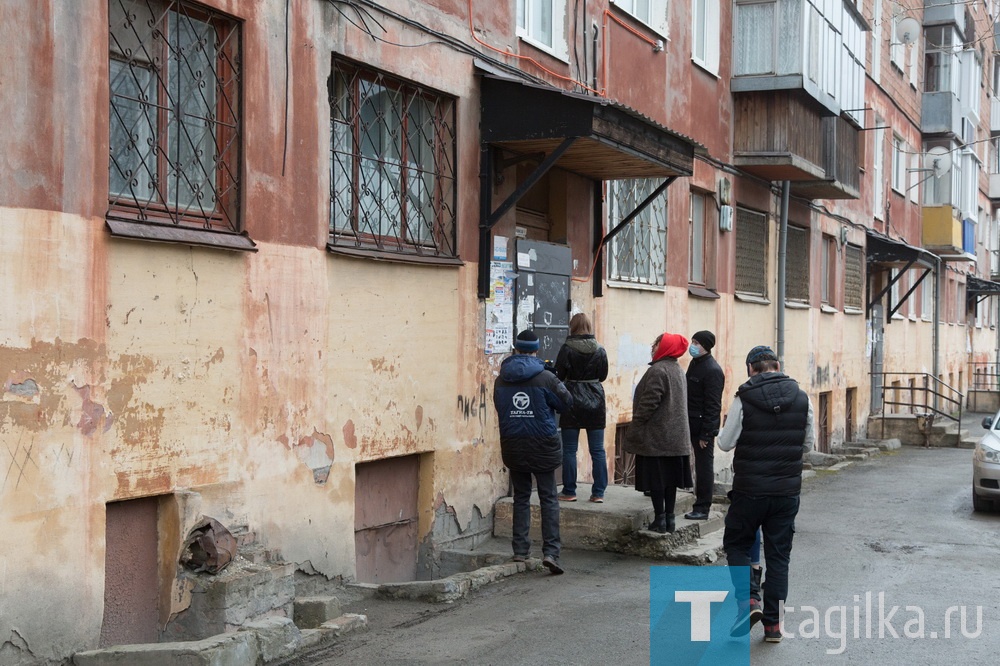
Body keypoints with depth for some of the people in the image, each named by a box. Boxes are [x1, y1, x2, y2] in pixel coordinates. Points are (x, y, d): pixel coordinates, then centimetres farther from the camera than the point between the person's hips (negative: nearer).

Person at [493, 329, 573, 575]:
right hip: (542, 446, -3)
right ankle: (550, 552, -7)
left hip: (512, 446, 3)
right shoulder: (545, 378, -11)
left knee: (521, 497, 13)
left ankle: (520, 551, 10)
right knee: (548, 499, 2)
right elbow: (566, 402, 0)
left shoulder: (501, 380, 0)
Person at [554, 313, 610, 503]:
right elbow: (603, 375, 10)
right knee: (598, 450, 7)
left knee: (569, 450, 5)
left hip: (573, 401, -3)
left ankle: (569, 491, 7)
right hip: (596, 402, 3)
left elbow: (559, 375, -8)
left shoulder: (567, 348, -9)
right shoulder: (599, 350, 1)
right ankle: (598, 492, 7)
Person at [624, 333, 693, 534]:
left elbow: (648, 403, -20)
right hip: (676, 437, 9)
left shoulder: (658, 371, -17)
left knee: (656, 479, -2)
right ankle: (669, 517, 15)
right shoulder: (678, 370, 13)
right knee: (670, 478, 11)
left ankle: (660, 519, 0)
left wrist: (634, 431, -11)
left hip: (655, 436, -9)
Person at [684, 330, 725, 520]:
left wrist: (705, 433, -19)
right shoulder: (695, 364, 12)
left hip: (703, 427, -8)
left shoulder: (712, 371, -16)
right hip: (693, 426, 8)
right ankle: (701, 505, 19)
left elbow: (713, 405, -18)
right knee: (701, 465, 12)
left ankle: (702, 508, 5)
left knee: (704, 466, -1)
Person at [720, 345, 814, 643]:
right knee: (778, 554, 10)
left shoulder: (744, 399, -10)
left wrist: (727, 426, 15)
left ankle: (746, 601, -4)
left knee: (736, 544, 15)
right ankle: (773, 623, 11)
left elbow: (726, 443, -5)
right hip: (787, 490, 3)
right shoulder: (802, 398, 1)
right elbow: (808, 444, 9)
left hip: (749, 489, -3)